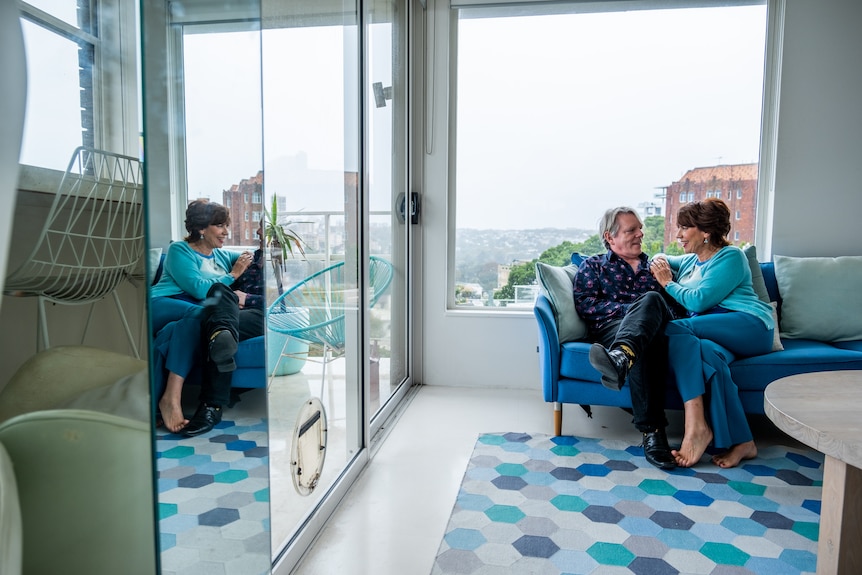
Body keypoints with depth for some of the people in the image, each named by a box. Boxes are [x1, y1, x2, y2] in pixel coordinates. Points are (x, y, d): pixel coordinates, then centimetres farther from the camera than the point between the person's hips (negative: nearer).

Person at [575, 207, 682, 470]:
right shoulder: (592, 265, 23)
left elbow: (675, 306, 21)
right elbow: (585, 305, 4)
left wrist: (644, 309, -5)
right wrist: (633, 309, -6)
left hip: (655, 328, 2)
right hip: (610, 328, -2)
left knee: (652, 299, -35)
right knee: (644, 347, -40)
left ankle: (620, 358, -64)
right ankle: (652, 430, -46)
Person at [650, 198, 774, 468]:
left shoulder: (730, 257, 3)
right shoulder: (689, 260, 27)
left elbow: (698, 300, -10)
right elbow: (662, 259, 48)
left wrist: (668, 282, 4)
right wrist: (661, 262, 23)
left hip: (747, 324, -6)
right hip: (712, 331, 6)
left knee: (676, 329, -31)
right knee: (706, 353, -33)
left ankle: (696, 427, -37)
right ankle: (741, 441, -35)